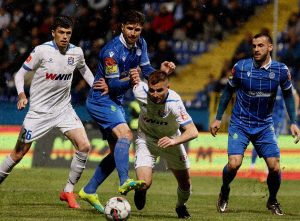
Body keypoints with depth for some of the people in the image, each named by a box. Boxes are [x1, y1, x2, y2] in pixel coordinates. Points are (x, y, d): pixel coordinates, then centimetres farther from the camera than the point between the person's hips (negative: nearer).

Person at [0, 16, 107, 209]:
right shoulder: (42, 51, -15)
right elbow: (20, 74, -7)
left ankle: (69, 191, -1)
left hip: (64, 109, 3)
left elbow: (83, 68, 21)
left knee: (84, 146, -14)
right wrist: (21, 95, -23)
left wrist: (96, 86, 8)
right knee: (19, 153, 2)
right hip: (39, 111, -3)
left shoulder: (76, 52, -3)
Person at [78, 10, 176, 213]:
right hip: (101, 100, -9)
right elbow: (113, 85, -23)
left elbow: (146, 70, 7)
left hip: (116, 102, 9)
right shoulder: (112, 51, -23)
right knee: (125, 135, -30)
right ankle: (124, 182, -44)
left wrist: (161, 71, -13)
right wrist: (130, 81, -41)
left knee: (117, 151, 11)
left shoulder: (140, 44, 1)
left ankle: (89, 191, 19)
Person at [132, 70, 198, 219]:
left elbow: (193, 131, -39)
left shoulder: (174, 102, -34)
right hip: (146, 140, 0)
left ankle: (181, 206, 44)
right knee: (144, 184, -18)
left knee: (185, 184, 7)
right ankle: (140, 191, 22)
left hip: (170, 140, 0)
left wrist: (174, 141, -51)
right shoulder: (140, 92, -29)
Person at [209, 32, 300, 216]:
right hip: (240, 123, -2)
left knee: (275, 167, -7)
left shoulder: (281, 70, -7)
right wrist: (218, 118, 5)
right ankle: (224, 193, 14)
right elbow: (229, 91, 4)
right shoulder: (241, 67, -10)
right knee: (234, 163, -18)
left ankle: (272, 200, 21)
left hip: (265, 125, 2)